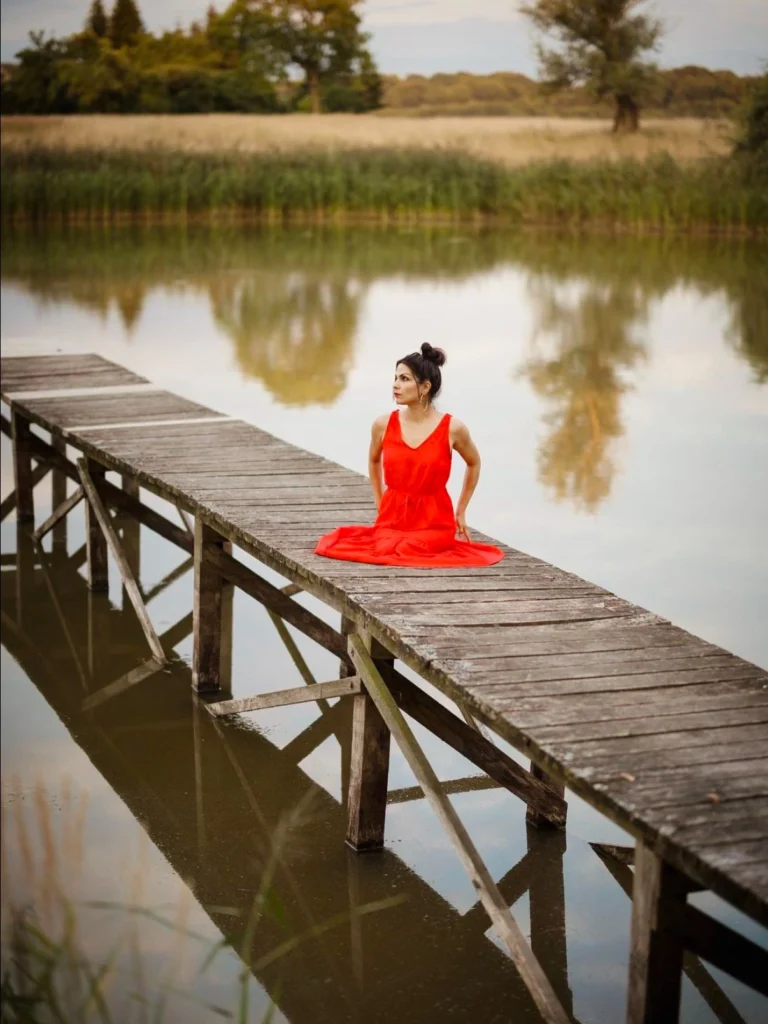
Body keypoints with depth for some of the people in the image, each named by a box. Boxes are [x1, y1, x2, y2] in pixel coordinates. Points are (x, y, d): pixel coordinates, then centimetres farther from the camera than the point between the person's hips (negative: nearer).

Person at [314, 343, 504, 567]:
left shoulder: (452, 428, -8)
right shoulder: (383, 425, -2)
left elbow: (474, 464, 13)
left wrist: (461, 512, 14)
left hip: (435, 520, -2)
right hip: (392, 517, 2)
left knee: (402, 552, -28)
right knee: (383, 547, -27)